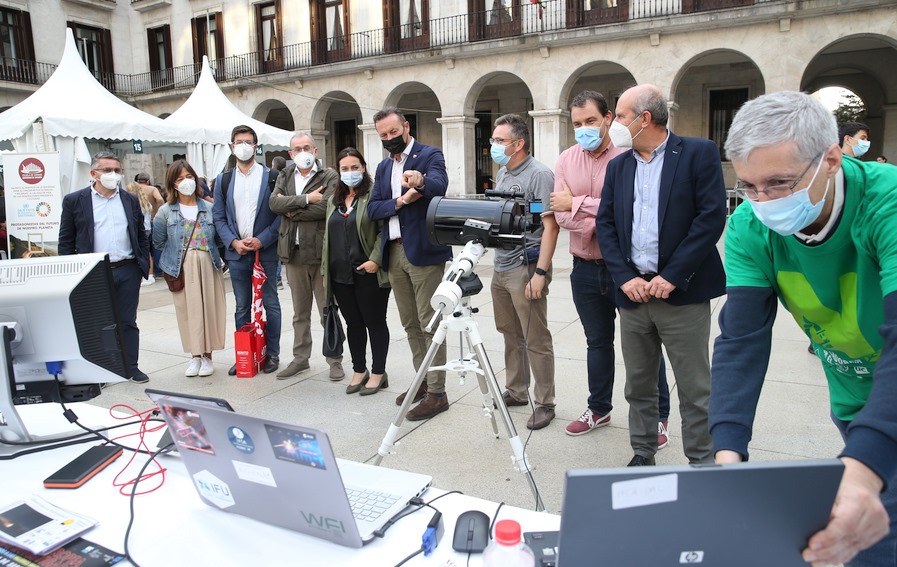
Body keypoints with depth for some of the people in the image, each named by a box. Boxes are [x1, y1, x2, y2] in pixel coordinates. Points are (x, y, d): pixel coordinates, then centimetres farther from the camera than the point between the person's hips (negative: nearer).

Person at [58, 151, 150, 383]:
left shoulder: (131, 200, 9)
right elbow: (66, 241, 2)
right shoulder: (74, 201, 1)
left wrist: (144, 264, 5)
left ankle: (131, 367, 19)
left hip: (128, 271, 2)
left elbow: (142, 236, 13)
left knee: (128, 322, 10)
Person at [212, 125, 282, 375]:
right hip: (236, 252, 3)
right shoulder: (223, 180, 11)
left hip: (265, 251, -3)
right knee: (241, 306, 10)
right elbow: (218, 216, 9)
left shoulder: (271, 177, 0)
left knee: (270, 304, 4)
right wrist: (234, 242, -6)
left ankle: (272, 353, 15)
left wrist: (261, 240, -13)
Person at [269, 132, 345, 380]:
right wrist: (306, 199, -16)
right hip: (294, 253, 5)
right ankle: (300, 358, 26)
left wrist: (291, 209, -8)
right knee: (300, 313, 14)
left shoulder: (330, 176, -2)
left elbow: (325, 207, -18)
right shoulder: (285, 177, 13)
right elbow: (274, 203, -4)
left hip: (321, 252, -4)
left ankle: (335, 360, 14)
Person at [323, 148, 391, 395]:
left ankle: (378, 373, 16)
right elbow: (328, 235, 20)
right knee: (353, 324, 13)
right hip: (340, 273, 6)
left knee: (375, 323, 4)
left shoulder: (374, 195, -5)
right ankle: (359, 370, 26)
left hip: (368, 273, -6)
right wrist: (325, 267, 15)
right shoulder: (333, 200, 16)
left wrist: (375, 259, -20)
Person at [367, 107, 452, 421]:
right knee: (410, 324, 14)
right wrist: (400, 201, -10)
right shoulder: (383, 167, 17)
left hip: (423, 251, -7)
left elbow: (440, 184, -25)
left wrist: (421, 181, -47)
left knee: (429, 323, -4)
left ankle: (437, 393, 3)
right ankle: (423, 380, 27)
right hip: (394, 253, 7)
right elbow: (372, 209, 8)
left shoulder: (430, 155, -3)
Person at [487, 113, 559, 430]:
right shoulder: (501, 174, 14)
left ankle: (545, 403, 11)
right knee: (511, 335, 16)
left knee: (535, 341, -1)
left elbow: (551, 226, -17)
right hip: (501, 267, 8)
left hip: (526, 268, -8)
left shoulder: (539, 175, -11)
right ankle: (516, 392, 30)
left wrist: (540, 272, -22)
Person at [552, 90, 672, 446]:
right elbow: (561, 216, -4)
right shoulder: (566, 160, 5)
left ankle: (658, 416, 23)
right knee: (597, 341, 18)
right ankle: (599, 408, 34)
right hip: (586, 268, 5)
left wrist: (576, 204, -19)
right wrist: (602, 224, -19)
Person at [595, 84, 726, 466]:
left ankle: (702, 462, 20)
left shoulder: (698, 153, -3)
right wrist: (625, 277, -6)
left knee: (695, 389, 4)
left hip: (682, 292, -5)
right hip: (633, 292, 5)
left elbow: (712, 216, -11)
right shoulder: (618, 166, 12)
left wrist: (672, 276, -15)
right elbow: (605, 224, 7)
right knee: (638, 385, 14)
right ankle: (643, 454, 30)